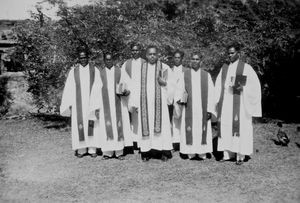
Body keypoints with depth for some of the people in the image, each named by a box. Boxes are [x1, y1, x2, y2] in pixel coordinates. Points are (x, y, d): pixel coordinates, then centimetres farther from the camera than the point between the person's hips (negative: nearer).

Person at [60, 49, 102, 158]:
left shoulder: (94, 70, 4)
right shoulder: (73, 71, 5)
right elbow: (69, 88, 4)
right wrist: (69, 104, -1)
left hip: (91, 102, 0)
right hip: (78, 102, 0)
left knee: (92, 124, -1)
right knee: (79, 125, 0)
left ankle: (92, 149, 6)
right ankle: (81, 149, 8)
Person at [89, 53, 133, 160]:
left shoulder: (120, 72, 7)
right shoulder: (99, 73, 6)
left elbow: (129, 84, 3)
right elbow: (95, 91, 3)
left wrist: (126, 91, -20)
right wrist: (96, 107, -3)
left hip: (118, 104, 0)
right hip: (105, 104, 0)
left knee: (119, 126, -1)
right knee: (106, 126, -2)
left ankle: (119, 152, 5)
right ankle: (107, 152, 5)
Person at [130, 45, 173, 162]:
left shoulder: (163, 67, 6)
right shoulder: (141, 68, 11)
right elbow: (137, 86, 10)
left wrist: (161, 80, -19)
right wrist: (135, 103, 4)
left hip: (159, 101, -1)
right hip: (145, 102, 2)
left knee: (161, 124, -4)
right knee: (146, 125, 0)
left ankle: (164, 152, 1)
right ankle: (146, 152, 5)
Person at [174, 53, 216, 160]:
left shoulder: (206, 75, 5)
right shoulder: (185, 74, 6)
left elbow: (211, 93, 2)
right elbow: (180, 89, 4)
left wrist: (209, 109, -5)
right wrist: (179, 99, -17)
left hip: (202, 108, 0)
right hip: (189, 108, 0)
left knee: (202, 130, 1)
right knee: (189, 130, 0)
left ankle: (202, 153, 10)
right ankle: (191, 153, 9)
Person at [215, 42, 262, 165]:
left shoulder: (246, 68, -1)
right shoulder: (224, 68, 12)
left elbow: (255, 84, -3)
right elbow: (218, 86, 11)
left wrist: (242, 88, -20)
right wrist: (218, 102, 0)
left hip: (239, 103, -4)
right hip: (226, 103, 4)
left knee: (240, 126, -2)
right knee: (226, 126, 5)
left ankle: (240, 155, 7)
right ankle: (228, 153, 14)